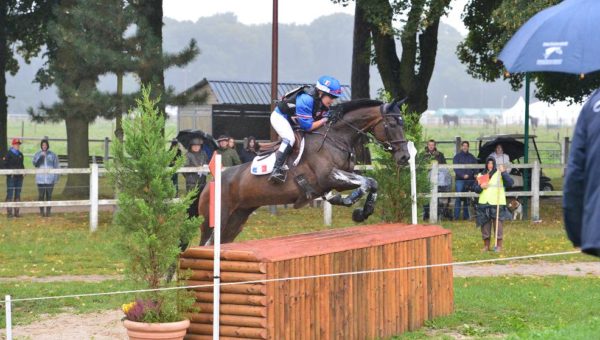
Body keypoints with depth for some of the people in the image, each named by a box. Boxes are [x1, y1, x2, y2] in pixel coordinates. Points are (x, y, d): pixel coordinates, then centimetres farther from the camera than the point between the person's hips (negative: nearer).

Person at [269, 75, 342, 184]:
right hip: (280, 116, -9)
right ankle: (277, 170, -35)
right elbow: (308, 127, -34)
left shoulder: (323, 102, -11)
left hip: (294, 123, 9)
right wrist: (324, 120, -27)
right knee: (290, 138, -31)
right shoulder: (306, 100, -37)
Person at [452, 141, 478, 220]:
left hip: (470, 180, 3)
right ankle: (456, 216, -10)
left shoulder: (471, 157, 13)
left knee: (467, 198, 6)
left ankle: (466, 215, 12)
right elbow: (456, 169, -5)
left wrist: (475, 174, -6)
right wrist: (463, 175, -19)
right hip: (460, 180, -3)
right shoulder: (457, 156, 4)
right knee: (458, 198, -10)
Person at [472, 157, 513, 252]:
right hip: (484, 203, 4)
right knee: (485, 225, 7)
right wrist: (480, 187, -7)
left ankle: (499, 246, 3)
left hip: (497, 204, -4)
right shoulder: (481, 175, 12)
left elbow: (510, 183, -12)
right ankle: (486, 246, 17)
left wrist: (504, 172, -22)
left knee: (498, 224, -4)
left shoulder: (499, 174, 1)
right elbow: (475, 188, 15)